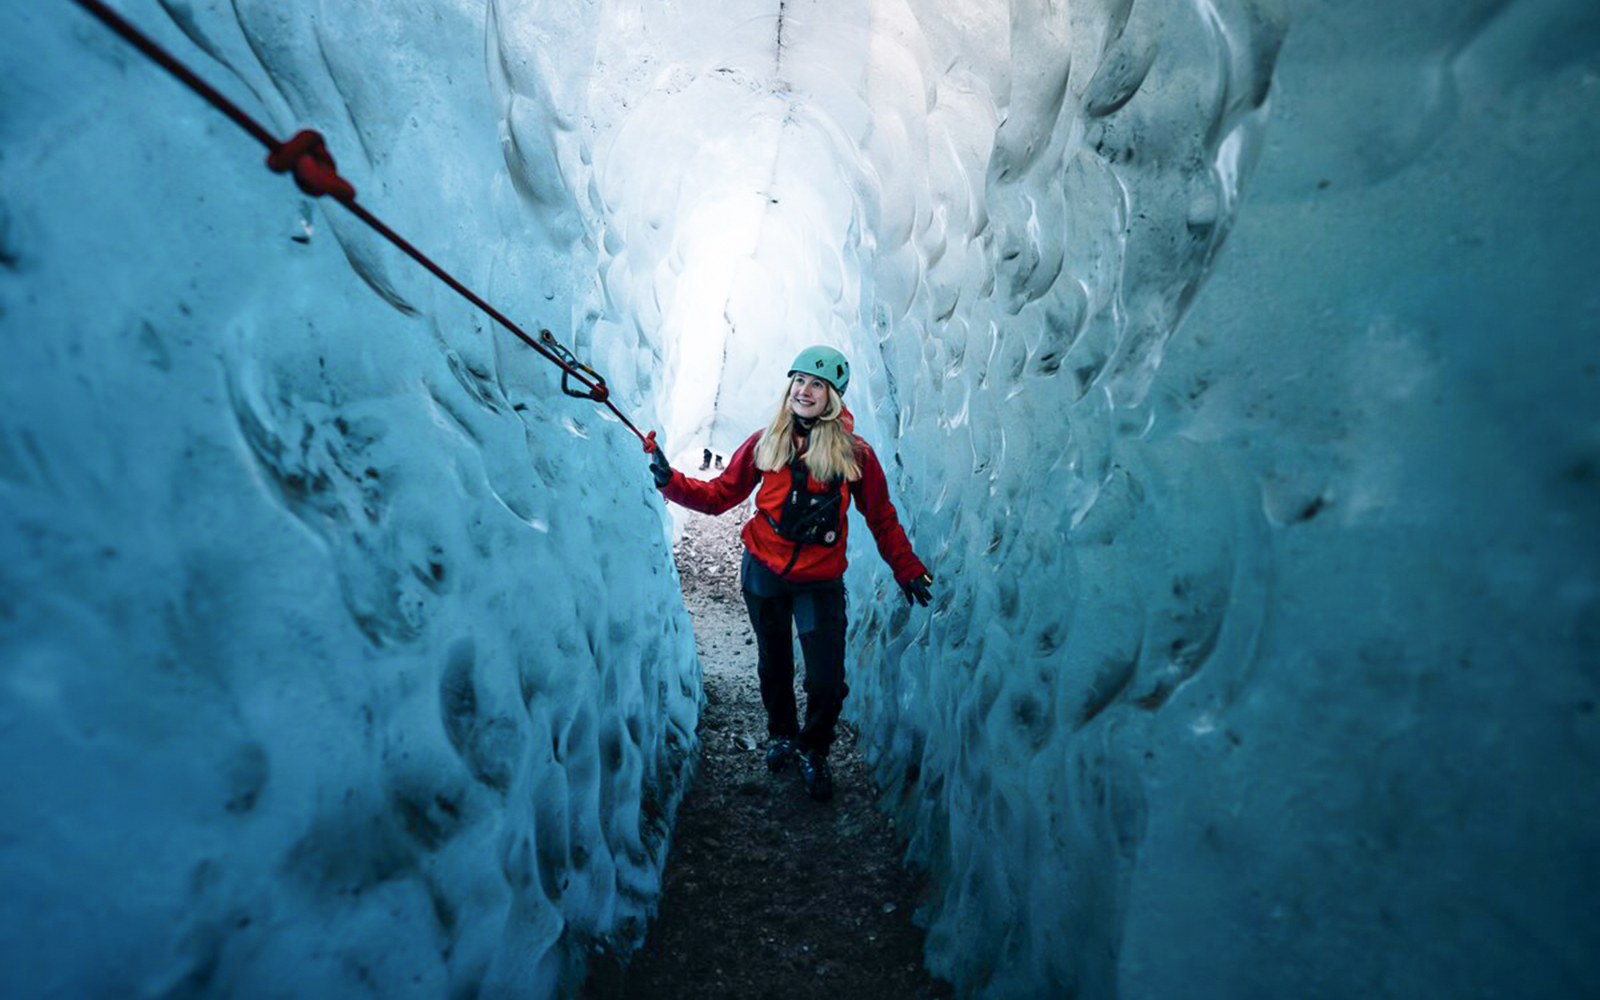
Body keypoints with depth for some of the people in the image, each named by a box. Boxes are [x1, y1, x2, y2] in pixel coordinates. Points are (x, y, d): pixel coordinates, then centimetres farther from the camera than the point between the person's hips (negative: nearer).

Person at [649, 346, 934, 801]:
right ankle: (782, 735, 48)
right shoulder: (766, 442, -4)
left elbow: (882, 519, 3)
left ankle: (813, 752, 31)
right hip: (763, 573, 2)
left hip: (820, 582, -1)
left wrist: (908, 569, 2)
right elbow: (719, 494, 1)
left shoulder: (856, 454, -7)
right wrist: (671, 481, -13)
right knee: (773, 665, 19)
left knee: (827, 683, -2)